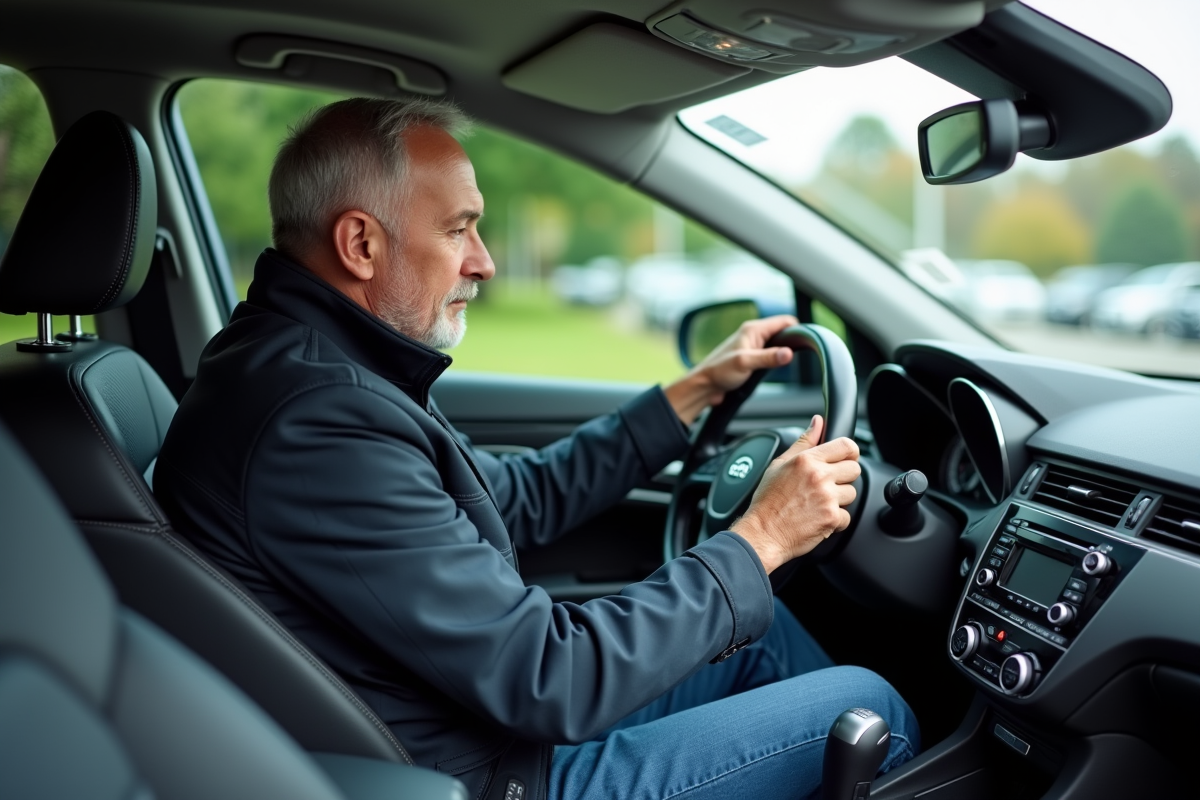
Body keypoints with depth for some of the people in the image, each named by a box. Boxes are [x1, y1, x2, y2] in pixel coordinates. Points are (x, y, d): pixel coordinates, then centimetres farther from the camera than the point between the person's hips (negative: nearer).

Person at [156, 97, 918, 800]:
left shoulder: (306, 359, 2)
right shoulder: (316, 424, -30)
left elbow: (518, 500, 11)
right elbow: (552, 682, -28)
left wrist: (692, 394, 11)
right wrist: (759, 541, -17)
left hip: (506, 705, 9)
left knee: (760, 627, 17)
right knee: (872, 709, -2)